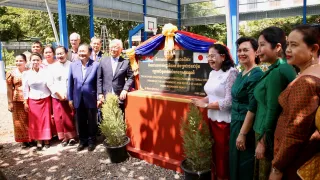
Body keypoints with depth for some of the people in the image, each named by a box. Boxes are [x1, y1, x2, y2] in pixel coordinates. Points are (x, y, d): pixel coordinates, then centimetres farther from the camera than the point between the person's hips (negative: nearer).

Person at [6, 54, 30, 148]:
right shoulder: (11, 73, 1)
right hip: (17, 100, 0)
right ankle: (24, 140, 22)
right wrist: (10, 102, -3)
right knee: (20, 121, 9)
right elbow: (9, 89, 1)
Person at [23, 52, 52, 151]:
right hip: (33, 101, 1)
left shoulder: (45, 72, -4)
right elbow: (25, 89, 3)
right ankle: (39, 141, 20)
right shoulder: (26, 74, 0)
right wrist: (25, 102, 1)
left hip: (45, 100, -1)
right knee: (35, 121, 7)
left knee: (46, 120, 6)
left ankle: (46, 139, 21)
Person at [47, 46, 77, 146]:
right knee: (58, 118, 6)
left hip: (69, 97, -3)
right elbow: (50, 83, 3)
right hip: (56, 97, 3)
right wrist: (58, 93, -8)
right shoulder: (52, 67, 5)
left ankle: (71, 137, 20)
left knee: (68, 118, 4)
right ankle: (63, 137, 19)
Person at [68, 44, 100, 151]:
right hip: (78, 99, 3)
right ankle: (83, 141, 33)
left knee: (92, 122, 12)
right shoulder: (73, 65, 2)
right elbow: (70, 83, 5)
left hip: (91, 99, -3)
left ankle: (91, 141, 30)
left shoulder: (96, 65, -9)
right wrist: (70, 98, 4)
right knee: (80, 122, 15)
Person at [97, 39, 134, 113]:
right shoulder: (103, 61, 8)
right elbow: (99, 79, 7)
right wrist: (100, 93, 1)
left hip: (120, 97, -1)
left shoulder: (125, 62, 3)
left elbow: (130, 78, 2)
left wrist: (125, 89, -10)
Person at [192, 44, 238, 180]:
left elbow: (229, 102, -20)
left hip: (224, 121, -7)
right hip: (212, 119, 7)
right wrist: (201, 101, -2)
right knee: (213, 151, 18)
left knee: (222, 154, 8)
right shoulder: (212, 73, 9)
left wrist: (206, 105, -14)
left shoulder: (231, 73, -16)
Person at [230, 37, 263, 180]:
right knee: (235, 162, 20)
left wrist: (243, 134, -20)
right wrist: (235, 127, 15)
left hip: (246, 126, -8)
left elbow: (253, 108, -21)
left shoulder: (256, 75, -18)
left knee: (244, 164, 8)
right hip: (236, 123, 8)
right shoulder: (241, 74, 9)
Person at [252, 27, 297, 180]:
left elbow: (272, 110, -22)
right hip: (273, 133, 9)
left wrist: (262, 141, -14)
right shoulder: (285, 68, 8)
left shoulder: (277, 72, -21)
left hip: (270, 135, -9)